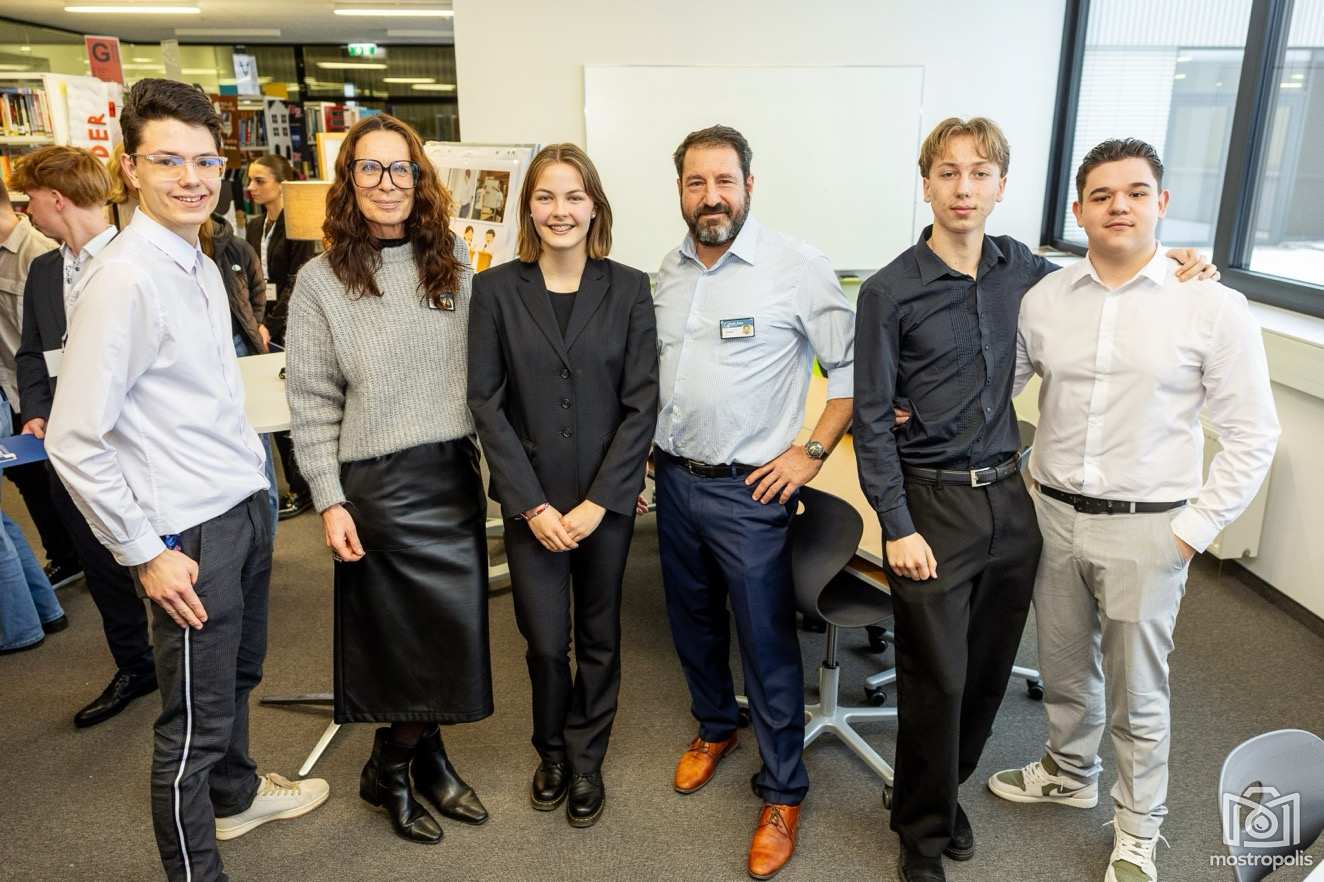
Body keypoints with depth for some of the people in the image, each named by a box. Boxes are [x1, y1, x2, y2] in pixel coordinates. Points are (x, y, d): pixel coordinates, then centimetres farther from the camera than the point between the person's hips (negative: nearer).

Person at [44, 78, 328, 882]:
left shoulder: (201, 265, 8)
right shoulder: (123, 280, -17)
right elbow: (75, 441, -18)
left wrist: (258, 503, 15)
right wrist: (145, 554, -15)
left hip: (245, 511, 8)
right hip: (193, 537, -8)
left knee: (238, 675, 26)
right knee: (197, 720, 5)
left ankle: (236, 793, 49)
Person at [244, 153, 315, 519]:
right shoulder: (254, 226, 14)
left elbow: (296, 282, -14)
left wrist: (270, 325, -20)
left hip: (288, 327, -7)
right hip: (262, 324, 7)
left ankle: (302, 489, 8)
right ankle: (296, 483, 17)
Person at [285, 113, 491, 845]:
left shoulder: (453, 263, 5)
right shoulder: (322, 280, -4)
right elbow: (311, 402, -5)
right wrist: (330, 500, -10)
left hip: (454, 471, 4)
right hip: (377, 480, -4)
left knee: (454, 620, 10)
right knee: (398, 627, 5)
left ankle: (419, 756, 32)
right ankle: (389, 770, 29)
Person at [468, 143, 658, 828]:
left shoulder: (629, 289, -3)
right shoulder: (496, 289, -3)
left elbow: (642, 403, -5)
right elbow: (486, 402, -5)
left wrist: (598, 501, -11)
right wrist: (533, 504, -11)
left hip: (607, 497, 1)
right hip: (531, 501, 0)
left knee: (598, 636, 13)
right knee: (545, 642, 5)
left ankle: (585, 759, 36)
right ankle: (551, 751, 35)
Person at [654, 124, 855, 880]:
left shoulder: (796, 266, -12)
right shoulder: (671, 270, 7)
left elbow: (853, 366, -9)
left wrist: (814, 452, -13)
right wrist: (645, 455, 11)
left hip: (750, 490, -6)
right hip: (674, 479, 6)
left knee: (768, 643, 3)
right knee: (693, 620, 20)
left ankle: (784, 793, 21)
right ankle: (716, 727, 46)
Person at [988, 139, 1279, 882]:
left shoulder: (1213, 306, -9)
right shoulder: (1045, 299, 0)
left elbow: (1253, 435, -6)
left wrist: (1193, 530, -10)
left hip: (1146, 529, -3)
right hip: (1055, 516, 3)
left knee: (1137, 692, 11)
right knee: (1064, 667, 21)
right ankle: (1070, 772, 47)